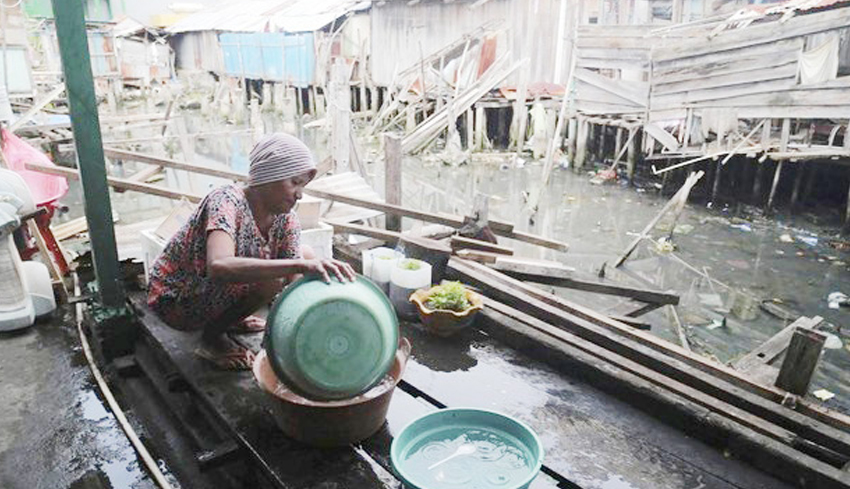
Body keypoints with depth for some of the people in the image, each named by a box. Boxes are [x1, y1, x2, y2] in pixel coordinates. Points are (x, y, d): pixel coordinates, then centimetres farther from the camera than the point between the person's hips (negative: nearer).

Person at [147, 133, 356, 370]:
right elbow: (219, 267, -48)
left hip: (214, 296, 7)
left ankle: (229, 320, 9)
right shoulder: (226, 202, -29)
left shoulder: (286, 220, -9)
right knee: (269, 279, -30)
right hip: (174, 302, -7)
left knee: (307, 255, 3)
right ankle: (212, 337, -6)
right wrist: (299, 266, -54)